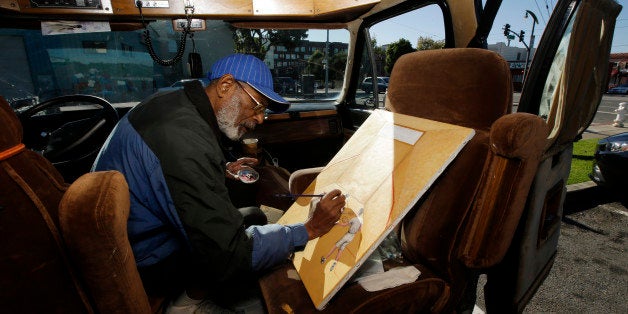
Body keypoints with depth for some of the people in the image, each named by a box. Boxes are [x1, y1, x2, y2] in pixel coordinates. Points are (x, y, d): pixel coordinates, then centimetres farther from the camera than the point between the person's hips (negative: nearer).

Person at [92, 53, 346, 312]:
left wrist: (223, 172, 5)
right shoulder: (188, 142, -33)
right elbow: (230, 257, -30)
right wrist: (309, 230, -22)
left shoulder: (172, 102, -3)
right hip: (142, 264, -9)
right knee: (255, 218, -11)